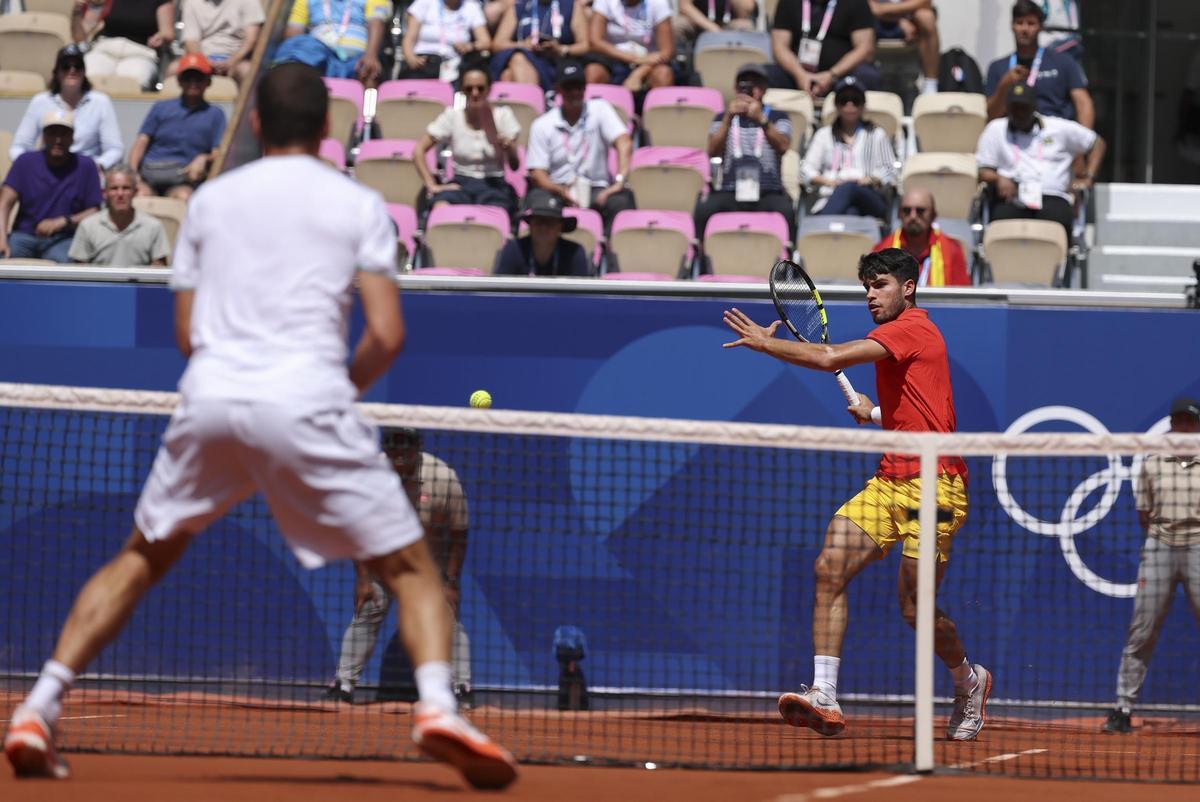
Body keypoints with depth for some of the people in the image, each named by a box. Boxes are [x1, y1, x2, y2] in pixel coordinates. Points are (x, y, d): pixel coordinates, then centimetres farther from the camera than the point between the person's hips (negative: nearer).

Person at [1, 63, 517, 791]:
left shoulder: (212, 200, 17)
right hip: (307, 400, -3)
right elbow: (387, 334, -1)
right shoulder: (358, 205, 8)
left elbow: (187, 333, 17)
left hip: (210, 399, 3)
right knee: (411, 567, 5)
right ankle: (437, 705, -22)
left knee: (142, 558, 22)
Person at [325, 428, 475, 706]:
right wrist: (363, 578, -14)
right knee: (366, 614, -7)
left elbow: (459, 534, -15)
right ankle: (344, 682, -4)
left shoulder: (444, 478, -25)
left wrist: (451, 582, -18)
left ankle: (462, 687, -11)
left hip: (434, 563, -1)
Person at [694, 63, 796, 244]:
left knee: (785, 212, -34)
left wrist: (761, 120, -20)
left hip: (768, 193, -1)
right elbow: (713, 151, 0)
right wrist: (728, 118, -13)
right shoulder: (723, 119, 19)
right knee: (704, 211, -31)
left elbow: (783, 147, -5)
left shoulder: (777, 118, 16)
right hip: (729, 192, 1)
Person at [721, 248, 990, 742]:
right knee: (830, 567, -10)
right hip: (890, 479, 9)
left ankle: (968, 681, 26)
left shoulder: (912, 328, -12)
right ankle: (824, 697, -15)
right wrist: (876, 413, 17)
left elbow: (830, 358, -22)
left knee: (916, 607, -4)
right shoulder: (897, 336, 19)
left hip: (932, 484, -9)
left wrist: (765, 342, -13)